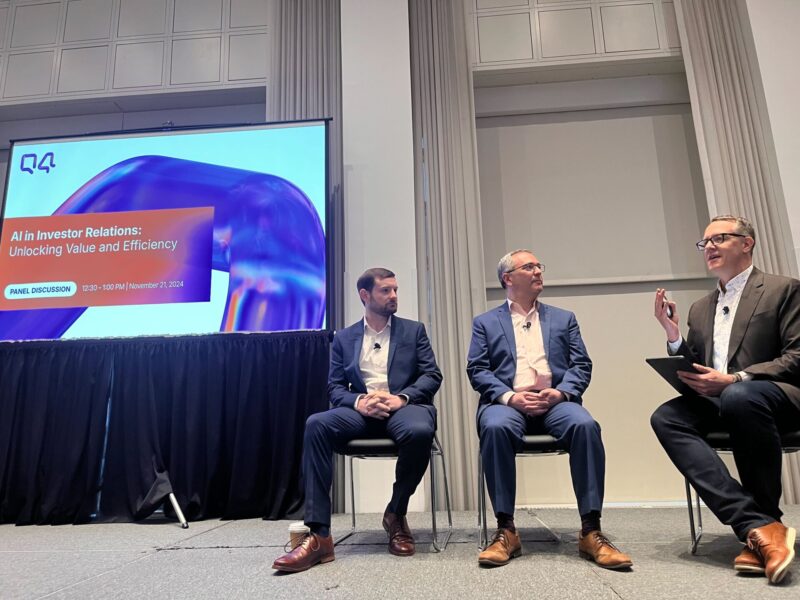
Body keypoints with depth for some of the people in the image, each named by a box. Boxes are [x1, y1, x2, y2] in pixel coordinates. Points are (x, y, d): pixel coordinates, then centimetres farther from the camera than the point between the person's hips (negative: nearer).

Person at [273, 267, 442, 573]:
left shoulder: (413, 330, 13)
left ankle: (396, 514, -8)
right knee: (316, 425, -28)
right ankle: (319, 535, -26)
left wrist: (401, 398, -15)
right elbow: (335, 387, 8)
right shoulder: (344, 338, 15)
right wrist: (359, 402, -15)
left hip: (404, 407, -1)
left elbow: (432, 375, 4)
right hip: (362, 410, 2)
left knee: (419, 431, -37)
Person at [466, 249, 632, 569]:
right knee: (495, 427, -35)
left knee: (585, 424, -32)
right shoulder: (485, 322, 15)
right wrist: (509, 396, -14)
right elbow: (477, 370, 4)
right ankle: (505, 531, -23)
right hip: (507, 402, -1)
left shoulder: (564, 319, 21)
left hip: (555, 401, 2)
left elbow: (581, 365, 11)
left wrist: (561, 392, -11)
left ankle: (591, 531, -22)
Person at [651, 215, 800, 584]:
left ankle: (760, 526, -19)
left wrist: (735, 379, -20)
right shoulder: (700, 309, 20)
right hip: (719, 401, 5)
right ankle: (760, 526, -31)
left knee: (739, 396, -39)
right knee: (665, 417, -26)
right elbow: (694, 373, 16)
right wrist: (674, 335, -2)